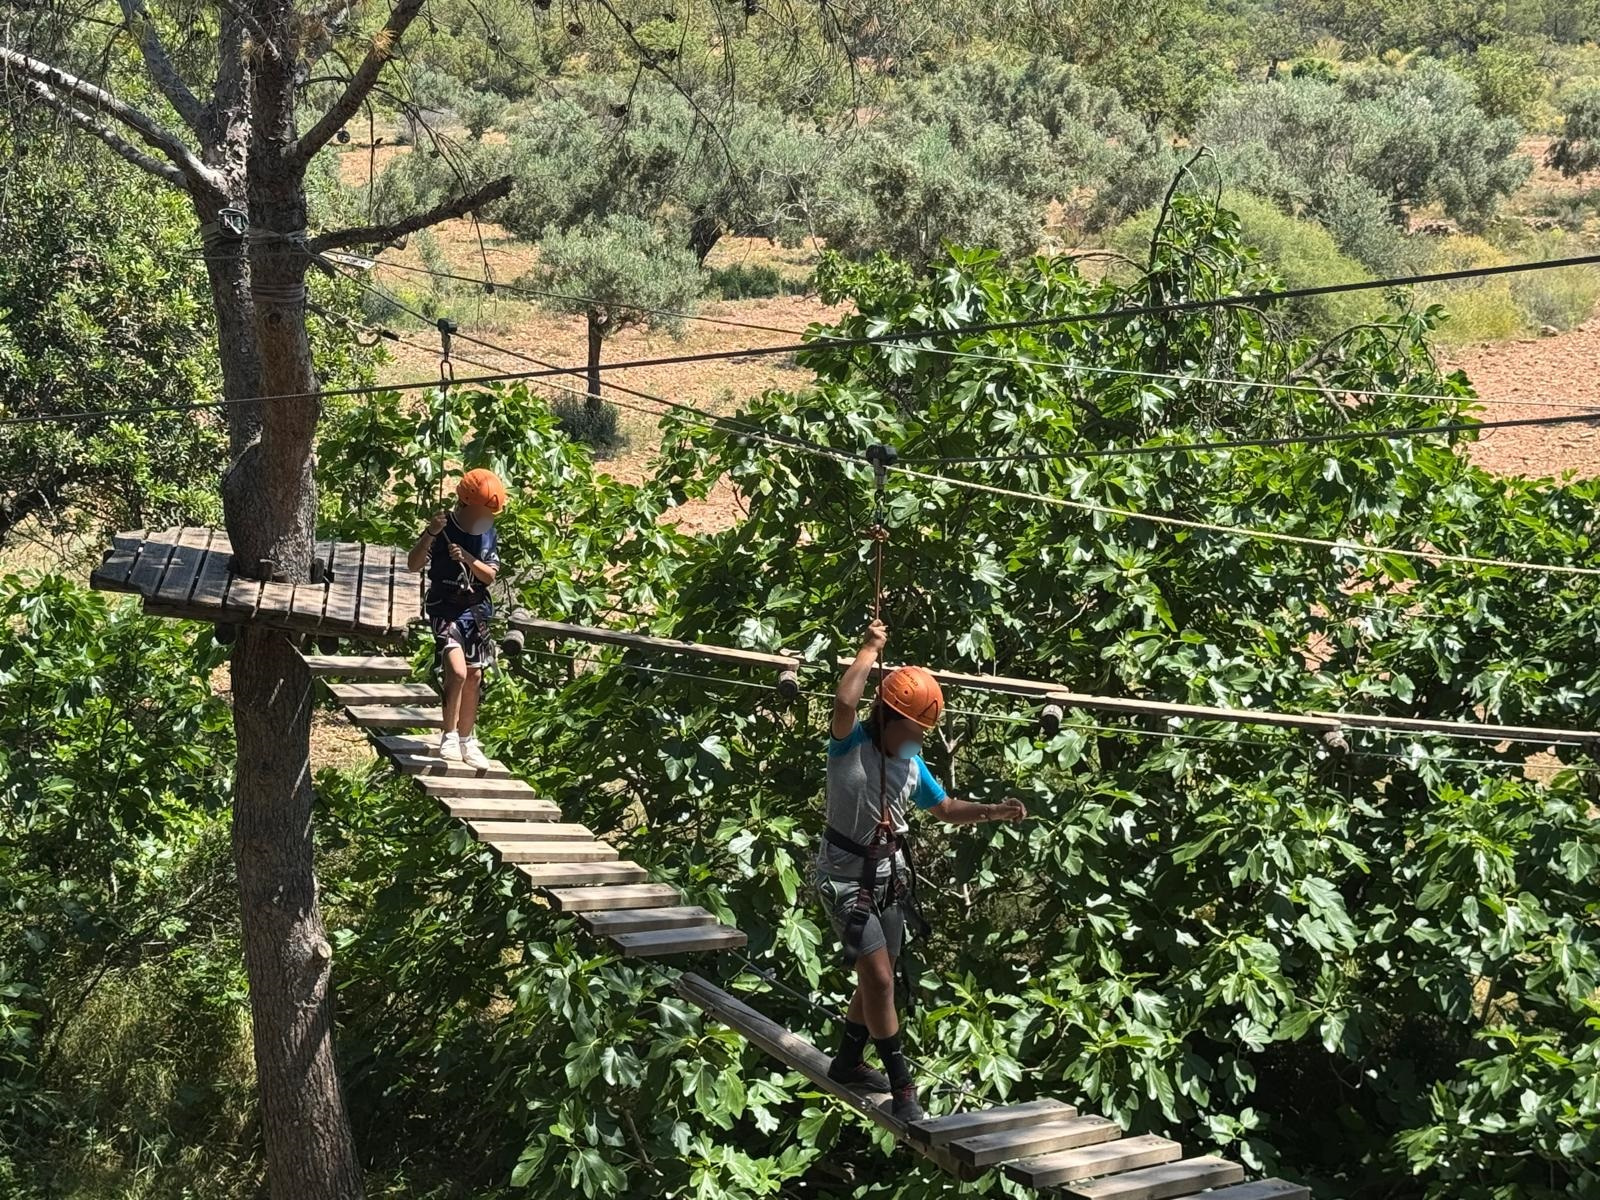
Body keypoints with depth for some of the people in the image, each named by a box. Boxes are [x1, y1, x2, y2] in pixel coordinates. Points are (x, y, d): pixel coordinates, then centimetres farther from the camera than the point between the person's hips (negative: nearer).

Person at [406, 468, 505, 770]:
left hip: (476, 610, 5)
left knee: (474, 676, 10)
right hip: (445, 609, -5)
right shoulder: (444, 528, -11)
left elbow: (490, 575, -1)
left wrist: (467, 559, -19)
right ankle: (449, 736, -8)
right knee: (457, 671, -22)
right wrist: (430, 533, -30)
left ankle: (466, 741, 22)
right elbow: (413, 564, -16)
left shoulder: (489, 534, 2)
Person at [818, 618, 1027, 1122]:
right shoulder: (850, 744, -19)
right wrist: (870, 650, -28)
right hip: (845, 877, -8)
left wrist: (994, 812, -3)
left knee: (878, 977, 18)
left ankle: (848, 1062, 37)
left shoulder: (911, 764, 1)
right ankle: (902, 1085, -3)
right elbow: (844, 701, -40)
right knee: (878, 977, -11)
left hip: (889, 875, 8)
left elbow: (947, 809, 13)